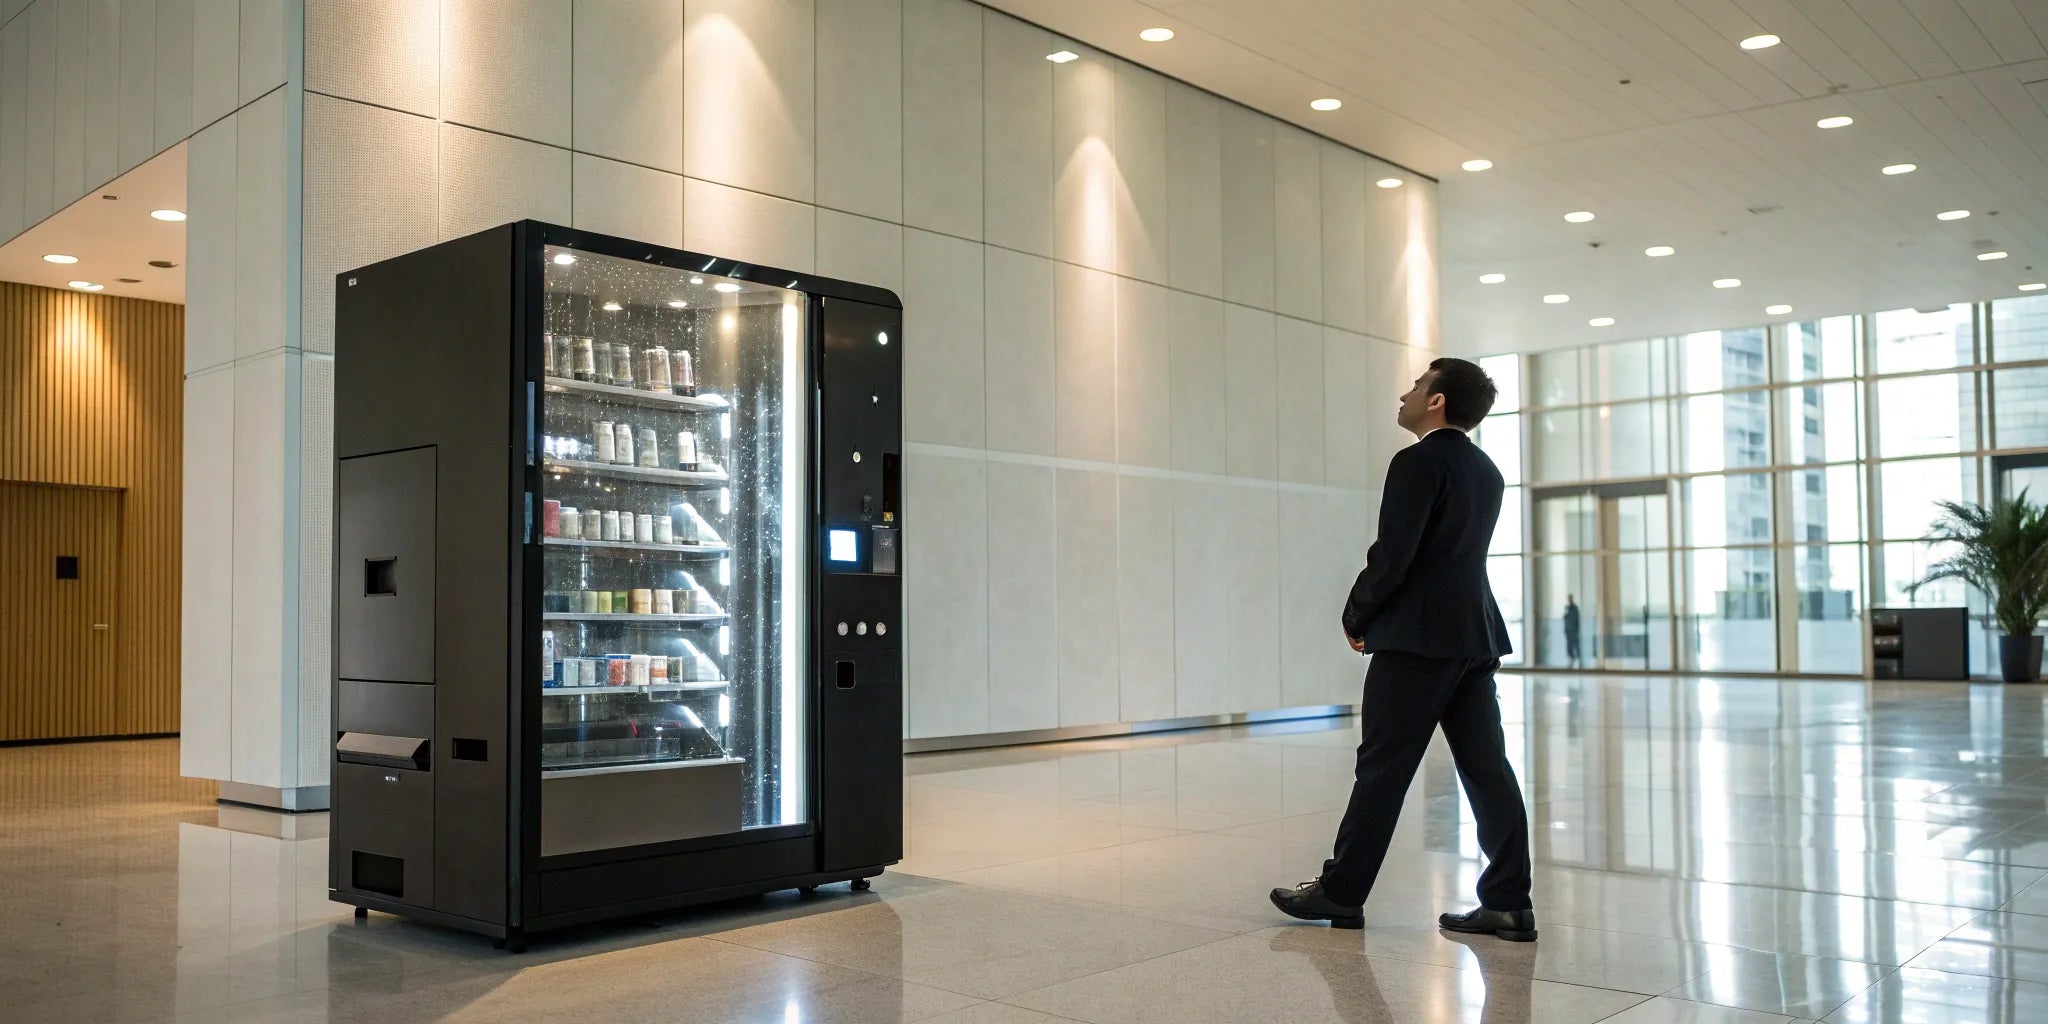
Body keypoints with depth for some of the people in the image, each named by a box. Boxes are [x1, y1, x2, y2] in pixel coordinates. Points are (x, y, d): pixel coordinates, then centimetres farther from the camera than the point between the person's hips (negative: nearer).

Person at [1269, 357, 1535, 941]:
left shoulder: (1418, 463, -12)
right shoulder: (1486, 471, 16)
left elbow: (1392, 556, -17)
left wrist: (1357, 617, -1)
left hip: (1417, 638, -9)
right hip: (1475, 636, 9)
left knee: (1382, 768, -2)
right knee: (1486, 768, 6)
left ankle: (1342, 895, 6)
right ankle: (1508, 904, 7)